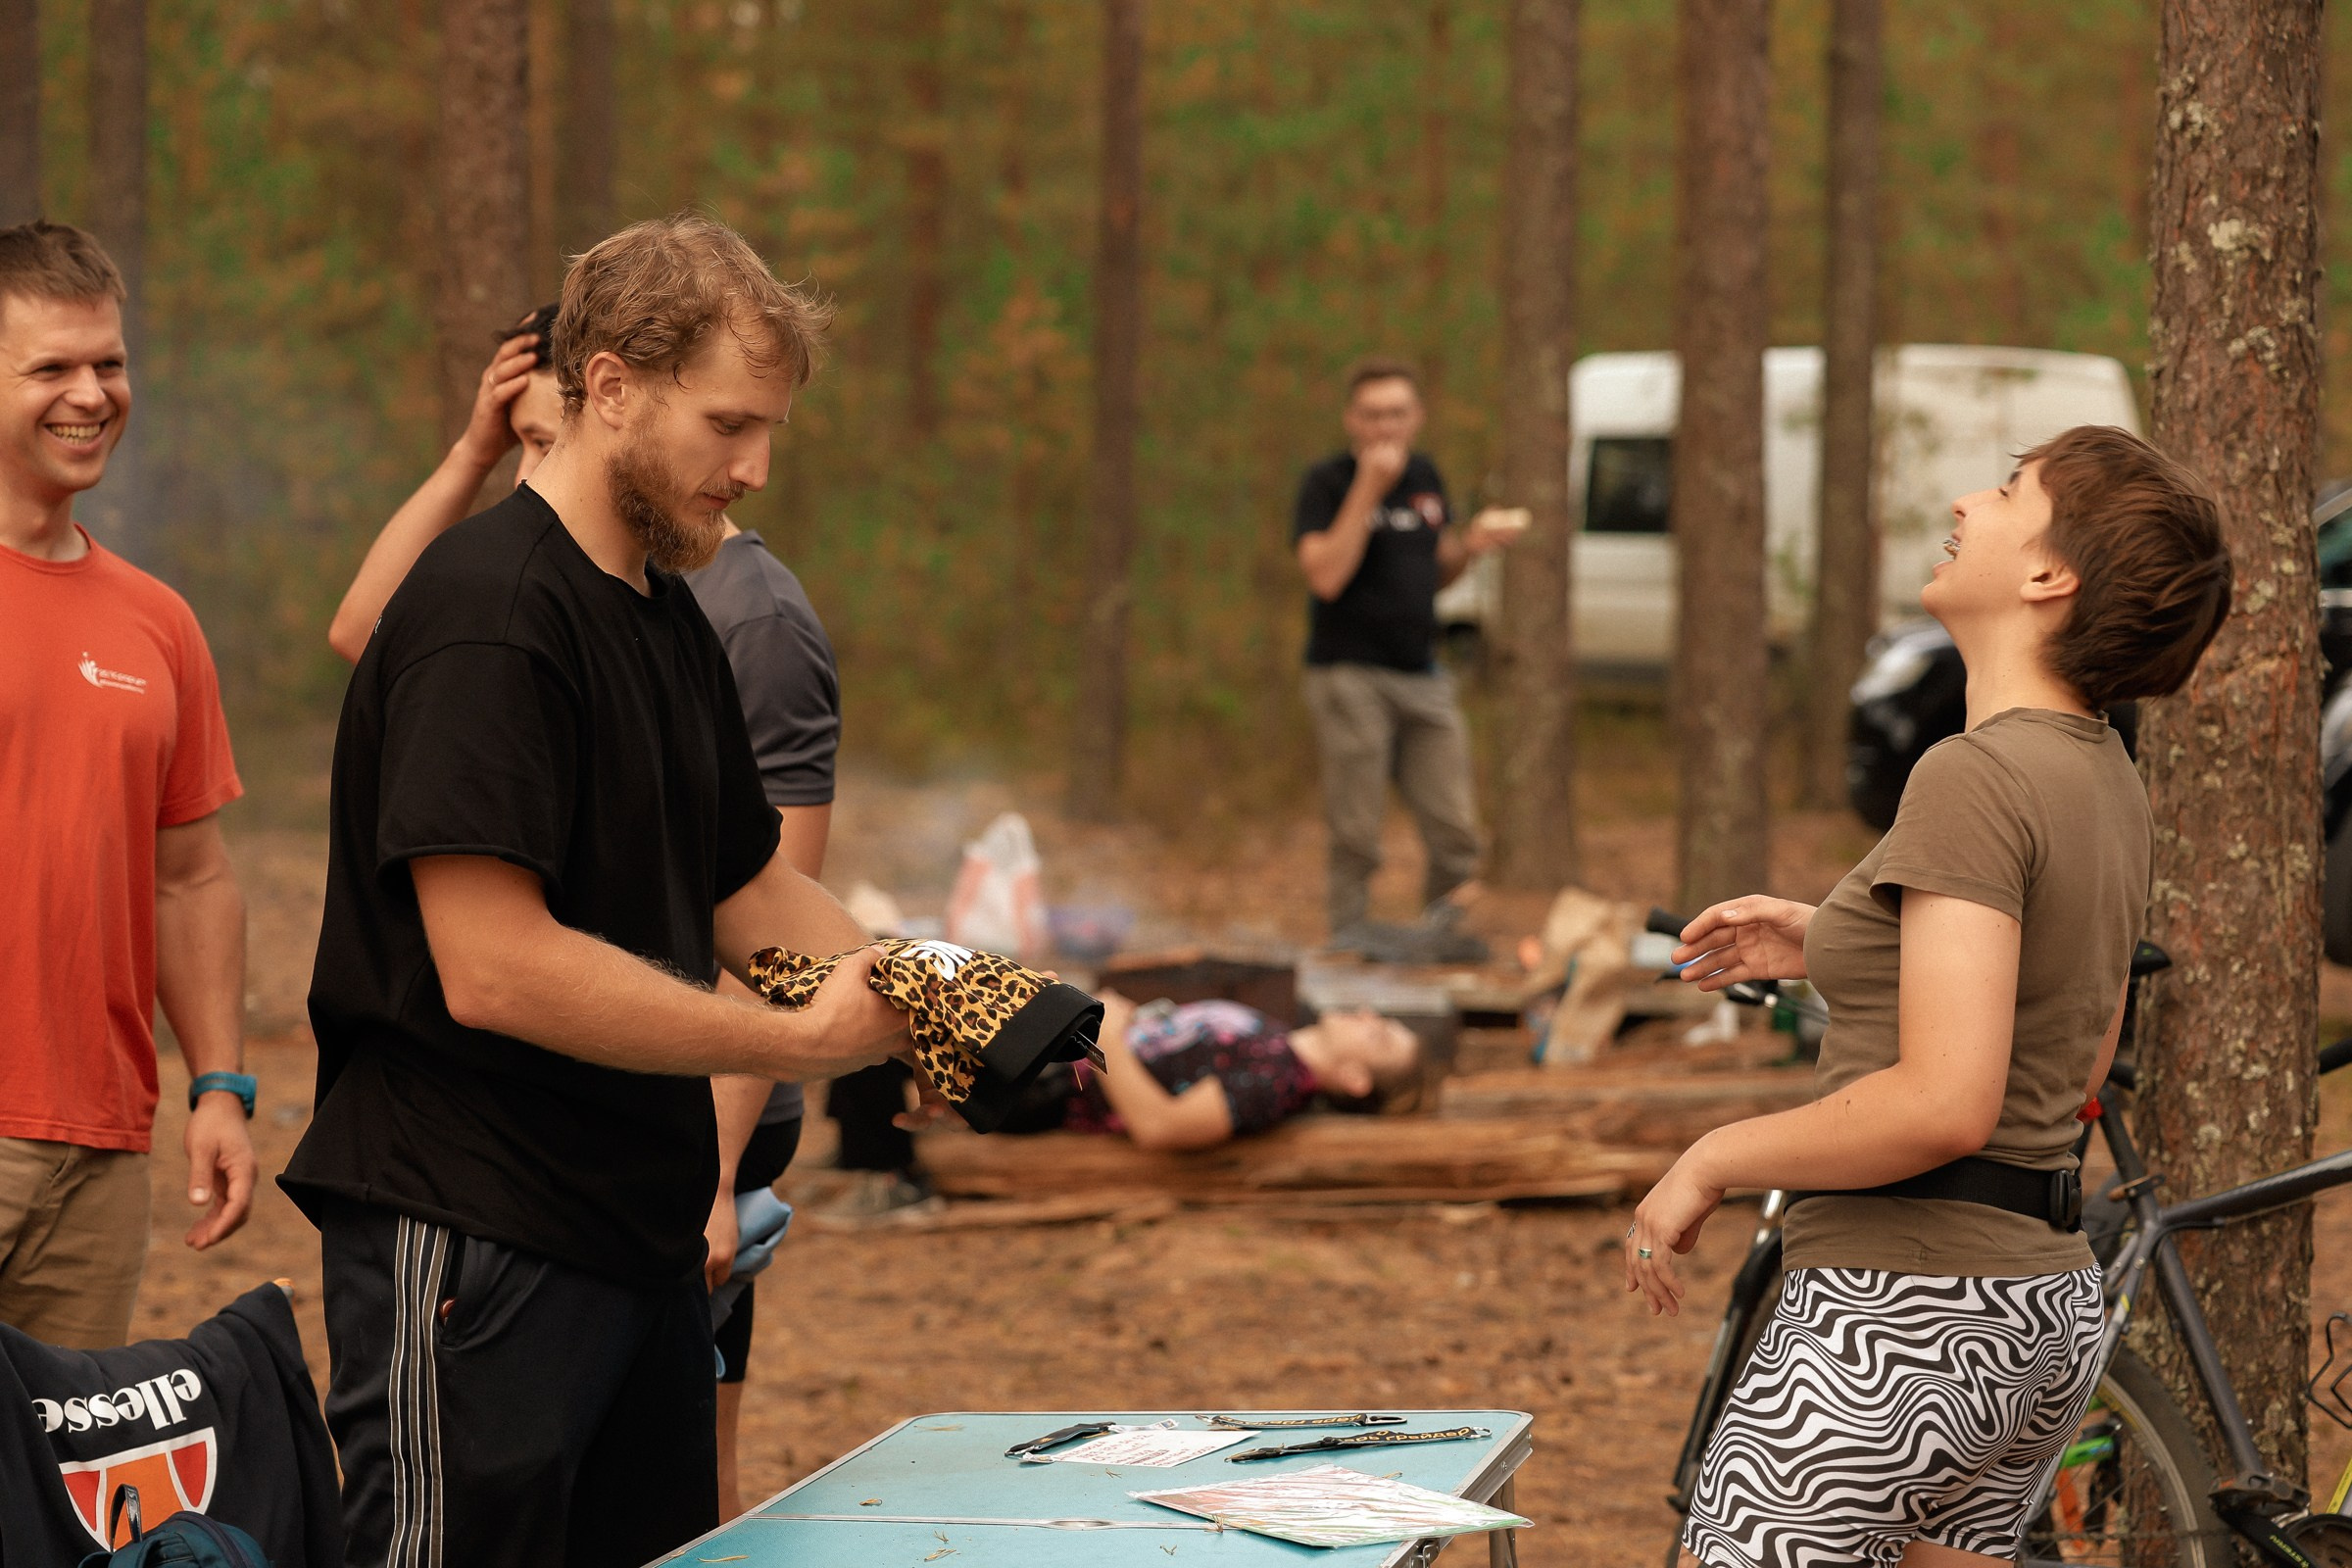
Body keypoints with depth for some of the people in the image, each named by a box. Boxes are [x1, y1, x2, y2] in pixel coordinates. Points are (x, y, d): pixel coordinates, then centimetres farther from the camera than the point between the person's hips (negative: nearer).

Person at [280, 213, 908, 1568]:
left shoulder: (674, 621, 15)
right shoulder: (488, 609, -17)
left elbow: (747, 891, 24)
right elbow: (496, 968, -24)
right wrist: (805, 1042, -19)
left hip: (643, 1238, 10)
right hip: (473, 1242, -9)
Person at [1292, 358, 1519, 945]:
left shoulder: (1425, 477, 13)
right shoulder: (1327, 482, -5)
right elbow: (1326, 576, -20)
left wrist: (1469, 545, 1)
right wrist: (1368, 488, -20)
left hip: (1422, 676, 6)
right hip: (1351, 676, -6)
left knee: (1455, 831, 1)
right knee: (1356, 838, -3)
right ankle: (1348, 951, 6)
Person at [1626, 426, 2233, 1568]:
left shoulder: (1976, 775, -17)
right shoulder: (2104, 776, 11)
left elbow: (1944, 1104, -25)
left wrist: (1707, 1165, -13)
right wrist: (1824, 944, 18)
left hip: (1907, 1317, -9)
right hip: (2047, 1309, 10)